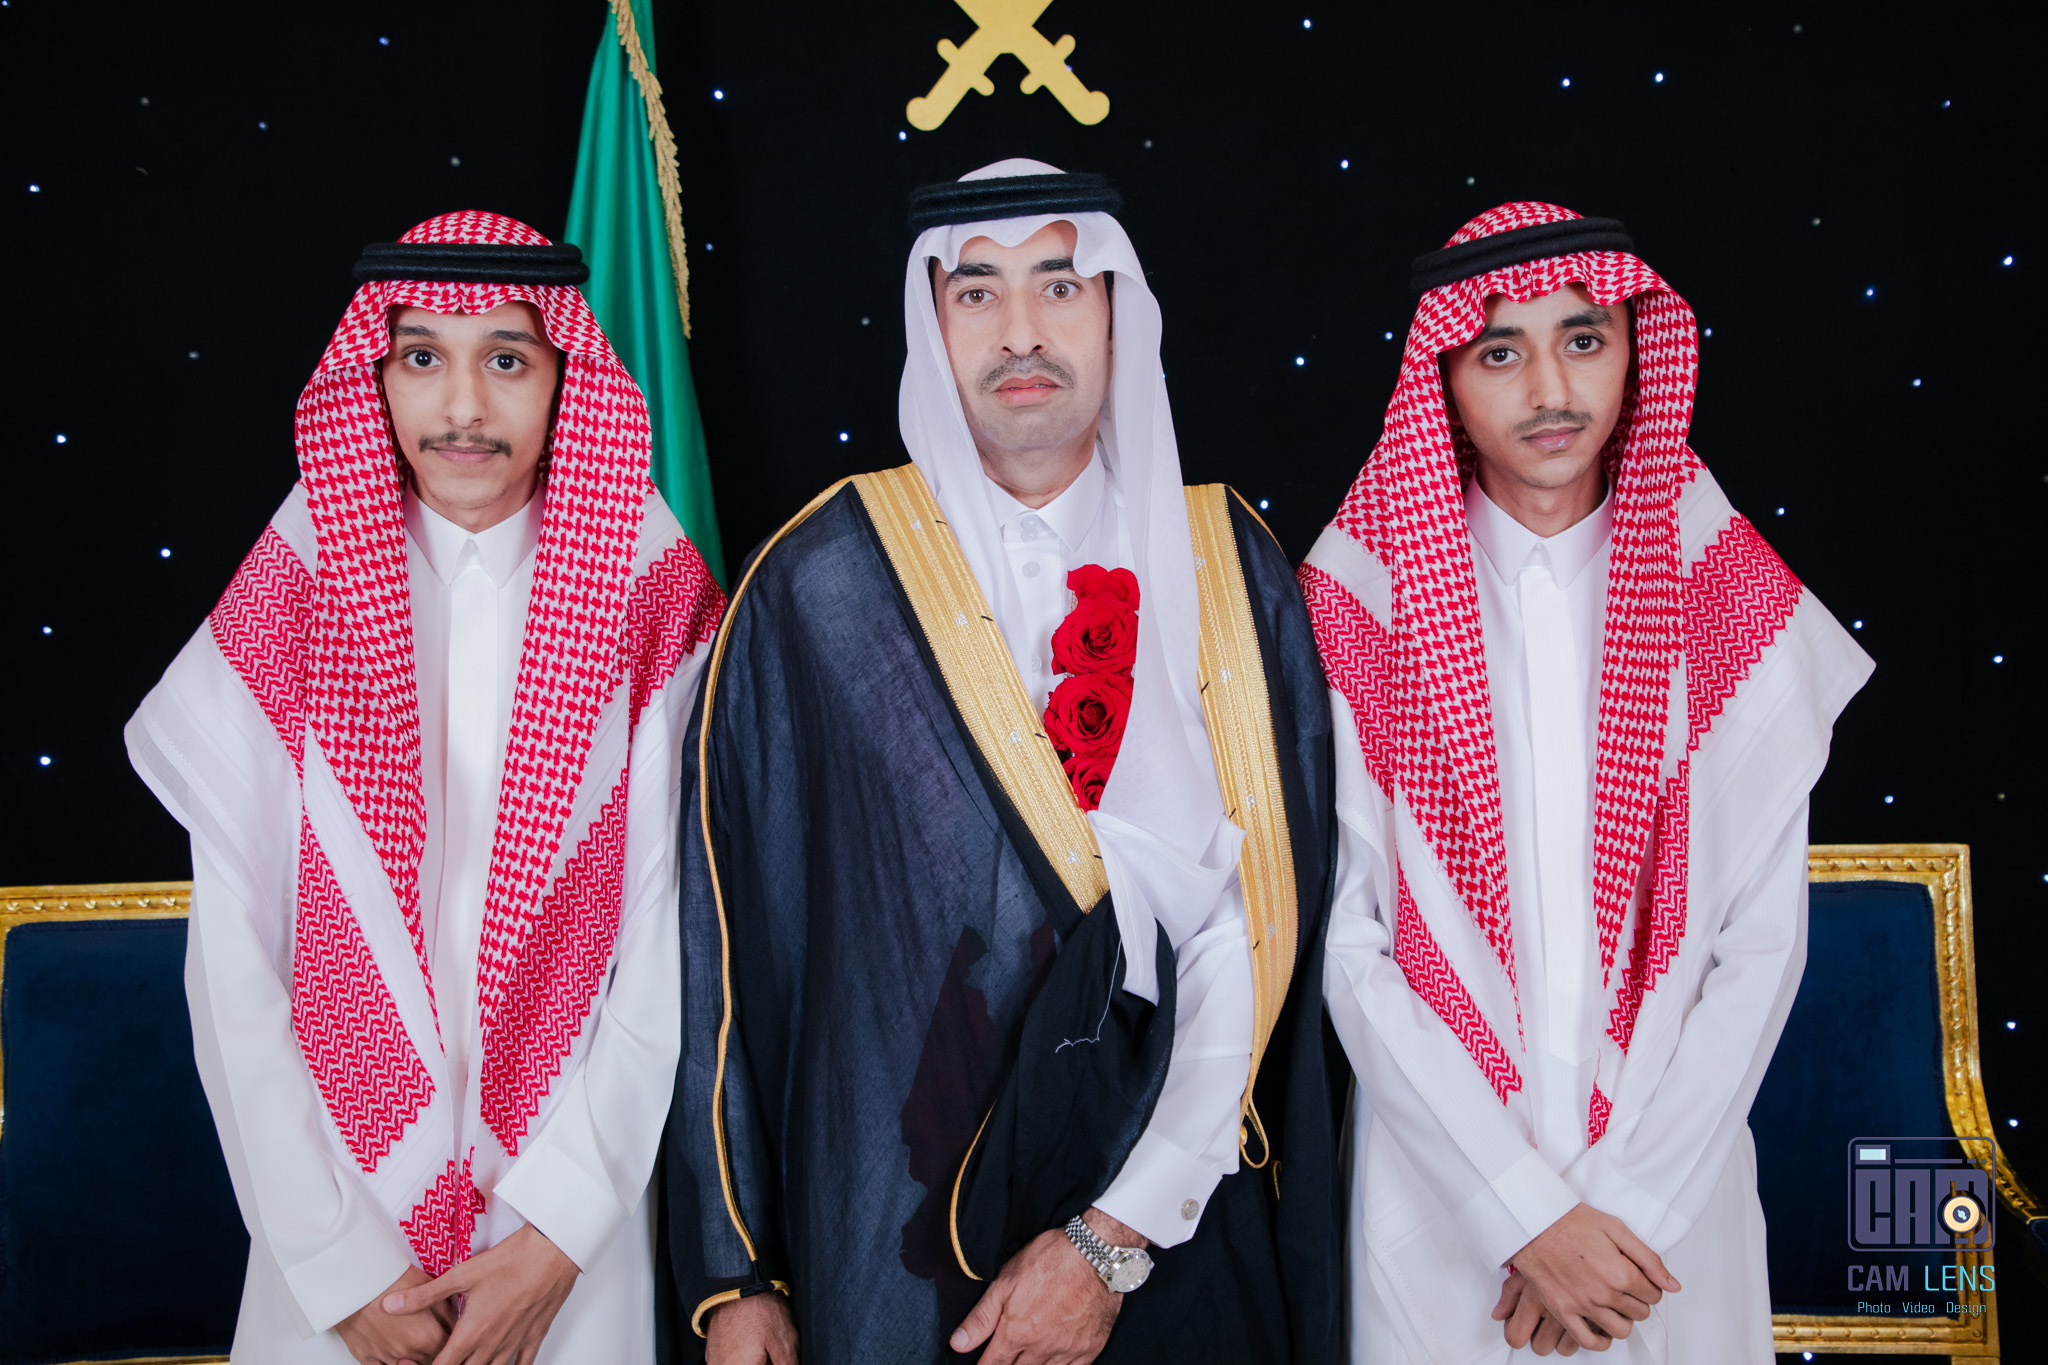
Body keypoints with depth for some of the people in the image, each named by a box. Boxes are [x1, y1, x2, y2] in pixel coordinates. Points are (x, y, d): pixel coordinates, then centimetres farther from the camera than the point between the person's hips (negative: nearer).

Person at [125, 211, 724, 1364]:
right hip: (343, 1195, 0)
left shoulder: (650, 599, -6)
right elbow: (234, 964, -6)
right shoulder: (293, 602, -5)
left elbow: (669, 943, -6)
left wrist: (555, 1235, -11)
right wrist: (343, 1268, -9)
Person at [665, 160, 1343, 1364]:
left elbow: (1261, 923, -7)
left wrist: (1119, 1237, -13)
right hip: (892, 1228, -1)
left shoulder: (1228, 572, -2)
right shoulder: (820, 587, -6)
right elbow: (730, 931, -4)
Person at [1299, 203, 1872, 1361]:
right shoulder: (1362, 606, -7)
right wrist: (1527, 1211, -12)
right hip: (1441, 1186, -1)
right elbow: (1349, 938, -9)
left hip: (1669, 1191, 1)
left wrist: (1630, 1199, -11)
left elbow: (1763, 941, -3)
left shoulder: (1734, 602, -3)